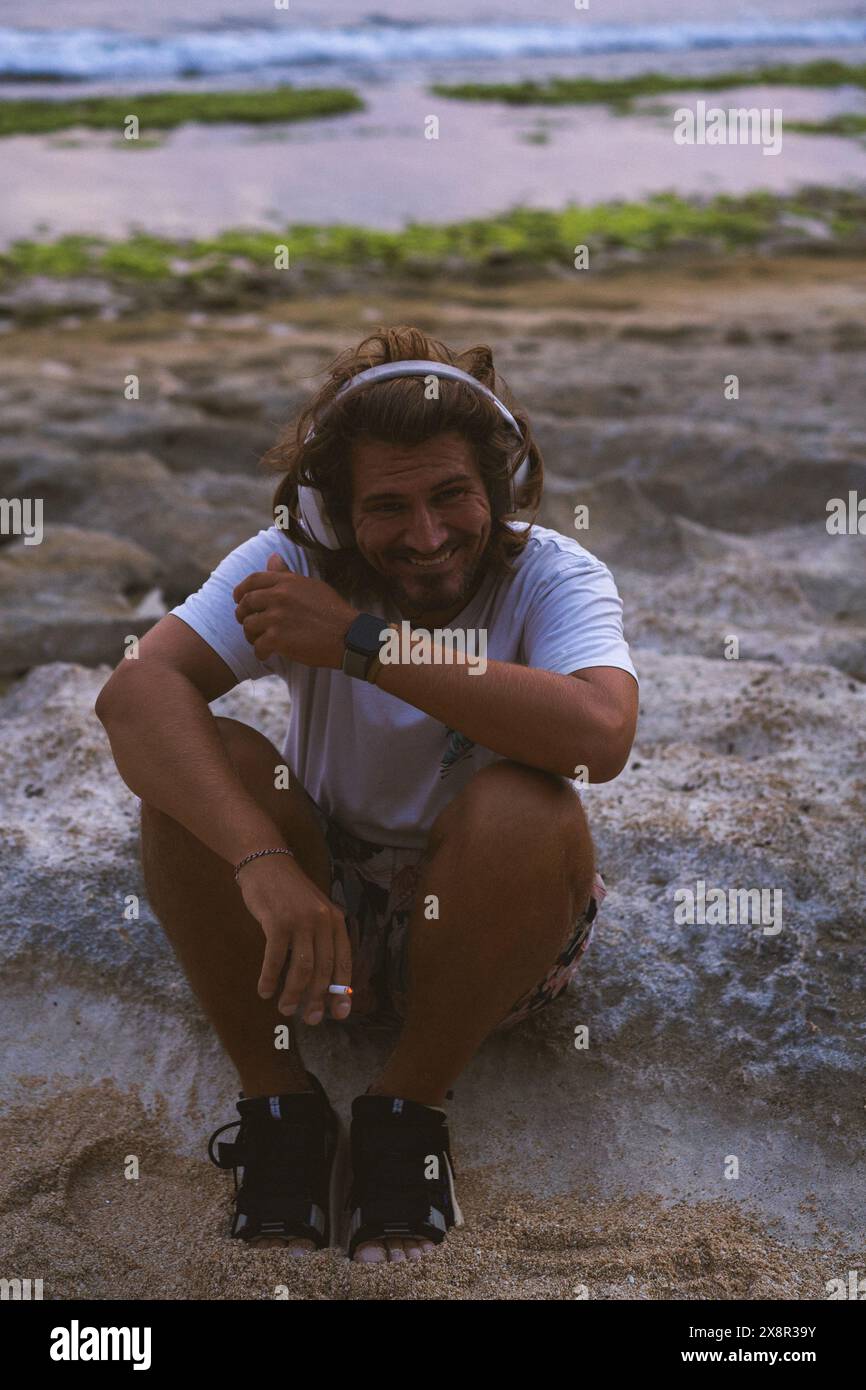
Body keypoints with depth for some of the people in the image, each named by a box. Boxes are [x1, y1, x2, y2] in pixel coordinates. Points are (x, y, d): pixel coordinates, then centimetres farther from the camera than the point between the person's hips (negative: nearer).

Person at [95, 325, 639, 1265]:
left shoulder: (554, 577, -15)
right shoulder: (295, 564, -12)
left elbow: (601, 735, -38)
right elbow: (135, 691, -30)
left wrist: (363, 640, -34)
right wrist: (264, 862, -46)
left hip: (483, 931, -1)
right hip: (315, 918, 2)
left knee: (521, 806, -33)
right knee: (198, 762, -25)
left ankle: (407, 1110, -12)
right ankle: (278, 1103, -11)